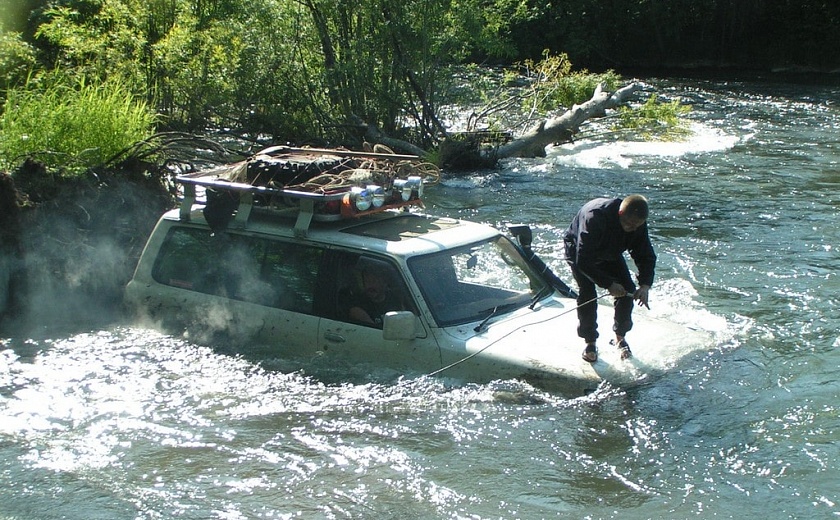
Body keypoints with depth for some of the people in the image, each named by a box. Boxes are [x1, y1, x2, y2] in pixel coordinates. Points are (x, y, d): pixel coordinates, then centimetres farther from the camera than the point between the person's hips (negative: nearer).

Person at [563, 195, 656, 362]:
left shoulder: (638, 223, -25)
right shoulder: (595, 217, -43)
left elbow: (646, 256, -16)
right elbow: (583, 261, -40)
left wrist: (645, 285, -33)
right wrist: (608, 284, -41)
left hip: (610, 253, 5)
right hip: (578, 250, -5)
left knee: (628, 289, -9)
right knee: (587, 293, -20)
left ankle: (620, 337, 8)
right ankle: (590, 342, -5)